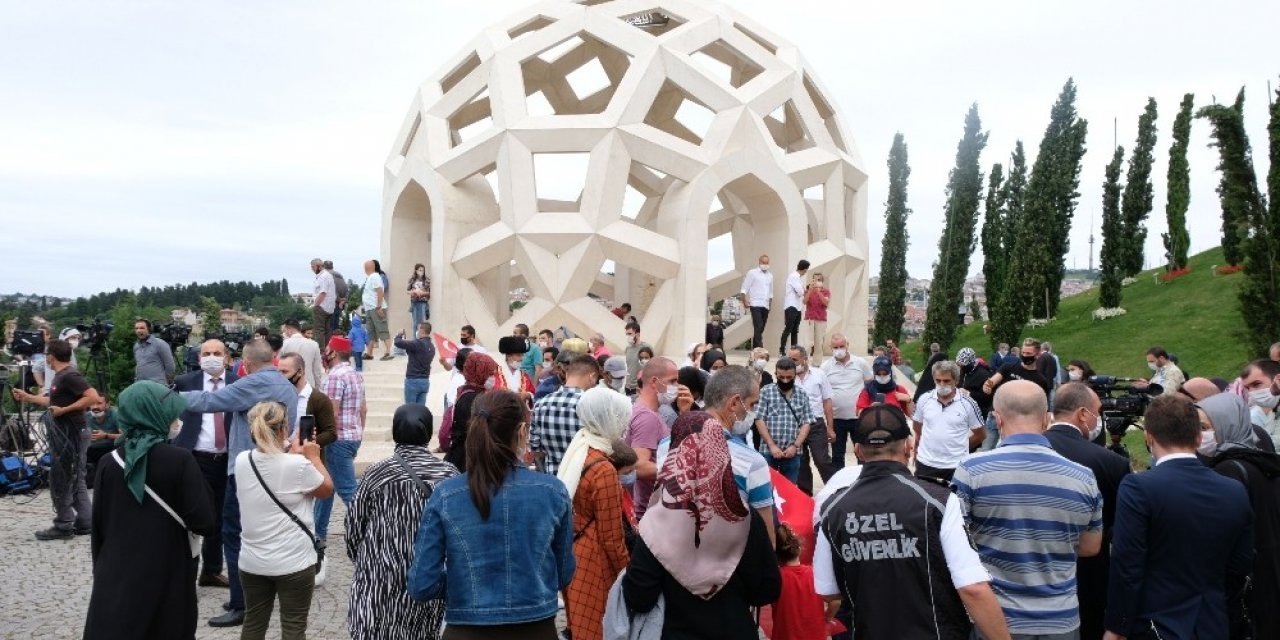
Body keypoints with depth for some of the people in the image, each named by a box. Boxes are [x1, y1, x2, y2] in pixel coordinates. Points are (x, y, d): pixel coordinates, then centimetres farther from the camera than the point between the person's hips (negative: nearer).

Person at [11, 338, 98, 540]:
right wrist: (27, 397, 30)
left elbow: (93, 397, -26)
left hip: (72, 434, -10)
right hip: (66, 434, 10)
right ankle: (84, 522, 14)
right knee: (75, 481, 11)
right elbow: (53, 401, 27)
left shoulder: (69, 376, -17)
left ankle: (63, 526, 4)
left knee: (60, 481, -3)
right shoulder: (61, 376, 13)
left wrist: (64, 410, -24)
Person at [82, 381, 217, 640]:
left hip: (116, 578, 3)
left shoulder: (109, 463, -1)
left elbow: (98, 527, 6)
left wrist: (102, 568, 19)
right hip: (166, 578, -3)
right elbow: (203, 522, -14)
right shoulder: (179, 460, -12)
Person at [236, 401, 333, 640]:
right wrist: (313, 457, 8)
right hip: (293, 562, -5)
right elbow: (327, 489, -2)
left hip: (252, 562, 5)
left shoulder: (242, 461, -5)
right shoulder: (297, 465, -21)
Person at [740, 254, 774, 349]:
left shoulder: (770, 276, 16)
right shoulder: (752, 273, 0)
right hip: (755, 304, -6)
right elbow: (744, 288, -2)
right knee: (758, 327, -16)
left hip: (765, 306, 6)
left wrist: (770, 301, 16)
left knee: (760, 329, 7)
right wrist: (745, 301, -11)